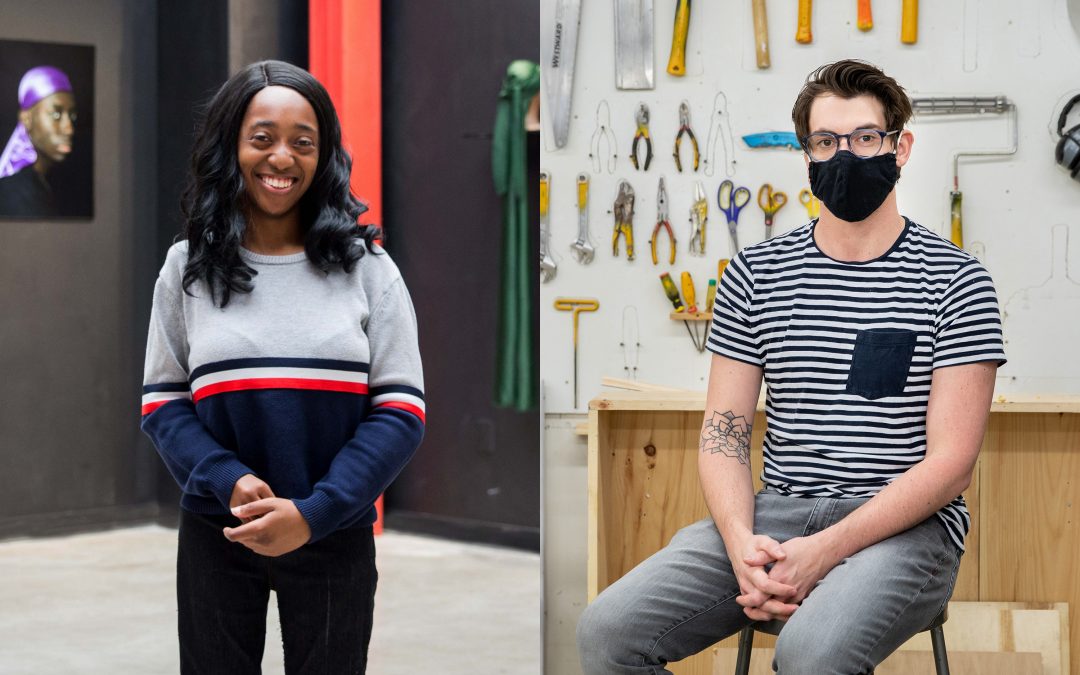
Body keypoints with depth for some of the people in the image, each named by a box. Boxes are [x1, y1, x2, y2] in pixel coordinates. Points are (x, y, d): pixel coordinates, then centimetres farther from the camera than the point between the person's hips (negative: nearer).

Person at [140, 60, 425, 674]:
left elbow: (401, 410, -6)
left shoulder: (366, 267, -2)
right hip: (216, 536, 1)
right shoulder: (188, 267, 1)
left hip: (334, 538, 0)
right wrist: (227, 480, -17)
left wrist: (313, 513, -17)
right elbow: (163, 402, 2)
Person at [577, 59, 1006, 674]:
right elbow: (723, 432, 8)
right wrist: (741, 541, -13)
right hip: (774, 513, 4)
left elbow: (951, 461, -7)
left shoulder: (955, 281, -1)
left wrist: (823, 552, -18)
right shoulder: (755, 275, 10)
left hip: (904, 525, -4)